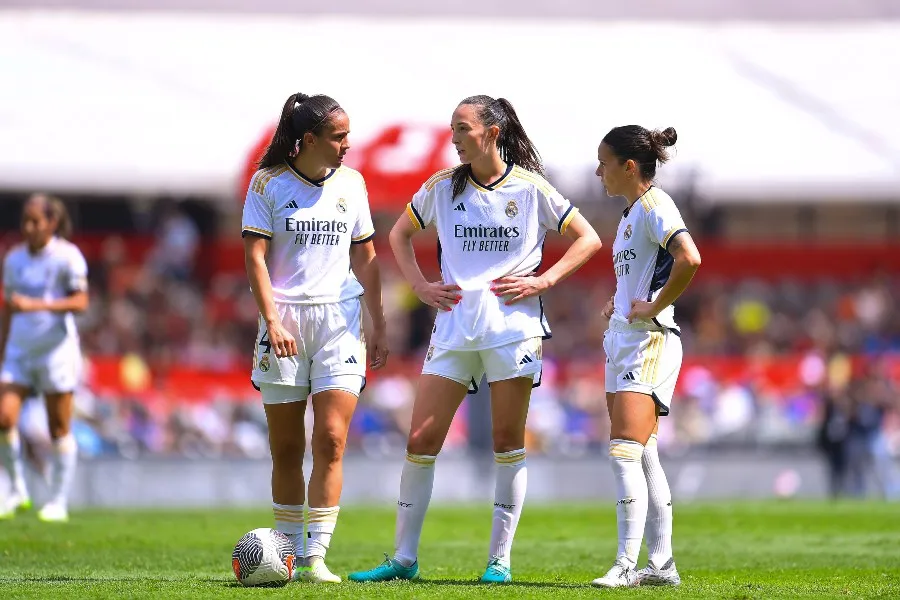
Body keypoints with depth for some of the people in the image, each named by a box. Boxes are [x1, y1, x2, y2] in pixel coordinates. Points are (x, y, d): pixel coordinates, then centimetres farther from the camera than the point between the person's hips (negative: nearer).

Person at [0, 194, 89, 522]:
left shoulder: (67, 256, -7)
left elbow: (80, 302, -17)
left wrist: (35, 305, -27)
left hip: (56, 350, -5)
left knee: (59, 430, 1)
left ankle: (59, 502, 10)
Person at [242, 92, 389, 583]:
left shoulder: (351, 183, 9)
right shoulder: (268, 183, 0)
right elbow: (256, 257, -3)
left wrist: (378, 325, 12)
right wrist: (272, 321, -14)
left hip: (340, 321, 2)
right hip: (285, 321, -2)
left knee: (331, 441, -10)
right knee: (286, 448, 3)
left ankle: (316, 556, -11)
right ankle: (289, 552, 13)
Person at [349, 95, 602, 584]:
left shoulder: (530, 189, -1)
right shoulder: (442, 187, 6)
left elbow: (588, 239, 4)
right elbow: (399, 235, 21)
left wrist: (544, 280, -6)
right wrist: (420, 286, 8)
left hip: (513, 324, -2)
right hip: (454, 326, 2)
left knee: (508, 441, 0)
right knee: (421, 439, -2)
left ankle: (500, 559, 8)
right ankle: (404, 557, 5)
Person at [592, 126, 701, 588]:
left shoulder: (654, 204, -12)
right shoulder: (630, 213, 18)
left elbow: (688, 259, -29)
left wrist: (653, 308, -21)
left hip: (649, 341, -10)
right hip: (621, 339, 10)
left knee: (625, 451, -16)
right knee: (643, 455, 9)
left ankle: (627, 564, -19)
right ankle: (661, 564, 12)